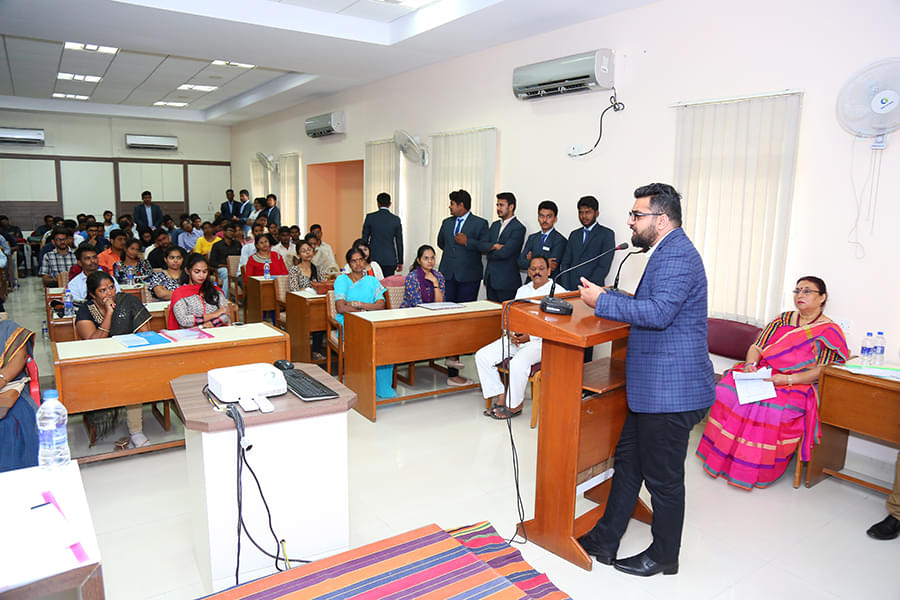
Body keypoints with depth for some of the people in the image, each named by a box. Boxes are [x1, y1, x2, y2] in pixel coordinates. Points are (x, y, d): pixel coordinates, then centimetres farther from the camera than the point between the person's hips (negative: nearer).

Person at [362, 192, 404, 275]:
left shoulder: (370, 217, -1)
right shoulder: (396, 219, 0)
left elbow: (364, 238, 2)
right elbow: (399, 242, 4)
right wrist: (400, 262, 12)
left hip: (373, 258, 0)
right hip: (390, 260, 0)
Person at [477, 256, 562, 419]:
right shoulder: (522, 290, 18)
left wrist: (530, 337, -17)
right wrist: (512, 333, -3)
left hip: (541, 341, -7)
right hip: (516, 338, 7)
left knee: (518, 362, -35)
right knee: (482, 356, -10)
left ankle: (514, 405, -12)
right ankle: (499, 397, -3)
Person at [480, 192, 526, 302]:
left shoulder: (518, 228, -11)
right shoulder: (495, 225, 14)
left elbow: (505, 252, -20)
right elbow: (481, 246, 5)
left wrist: (489, 253, -3)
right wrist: (495, 246, -15)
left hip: (506, 282, -7)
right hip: (490, 280, 7)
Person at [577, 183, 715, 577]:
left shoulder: (677, 255, -18)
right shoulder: (668, 252, 17)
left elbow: (658, 312, -29)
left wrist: (602, 301, -20)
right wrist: (607, 297, 9)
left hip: (670, 390, -11)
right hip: (653, 386, 11)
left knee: (663, 478, 6)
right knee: (628, 461, 17)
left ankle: (664, 556, 27)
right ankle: (605, 541, 29)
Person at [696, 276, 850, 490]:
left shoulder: (830, 332, 2)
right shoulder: (783, 319, 17)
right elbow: (757, 347, 12)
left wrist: (788, 379, -21)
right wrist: (750, 364, -10)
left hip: (797, 384, -4)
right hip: (762, 375, 5)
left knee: (772, 409, -36)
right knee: (726, 391, -24)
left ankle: (754, 472, -18)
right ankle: (721, 456, -14)